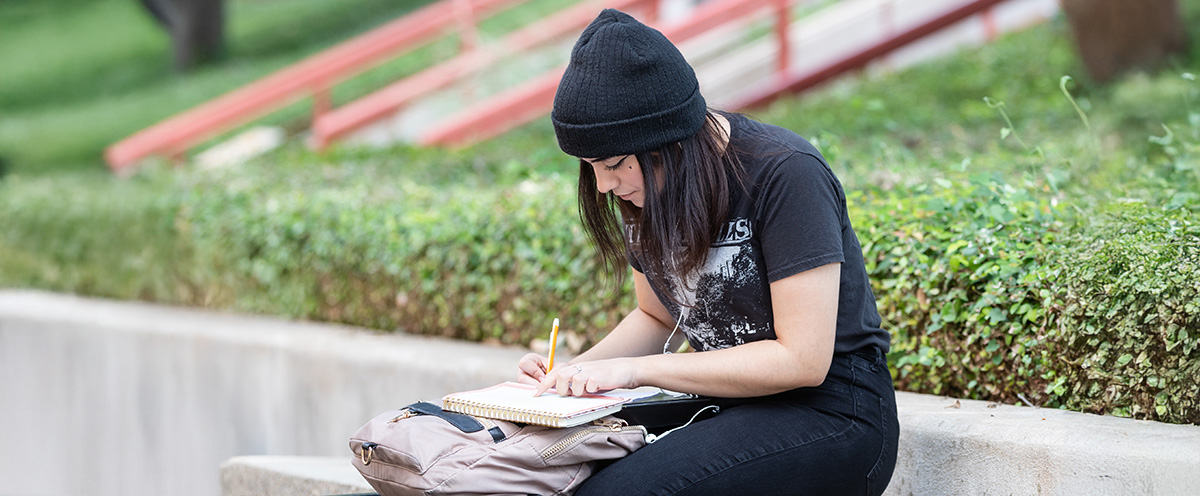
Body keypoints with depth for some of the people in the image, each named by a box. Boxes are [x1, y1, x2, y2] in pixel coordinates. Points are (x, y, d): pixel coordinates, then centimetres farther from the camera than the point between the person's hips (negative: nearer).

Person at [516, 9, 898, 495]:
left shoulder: (784, 175, -19)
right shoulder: (643, 186, 3)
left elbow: (802, 359, -21)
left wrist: (634, 370, -21)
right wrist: (576, 371, -3)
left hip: (830, 414, -7)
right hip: (733, 407, 7)